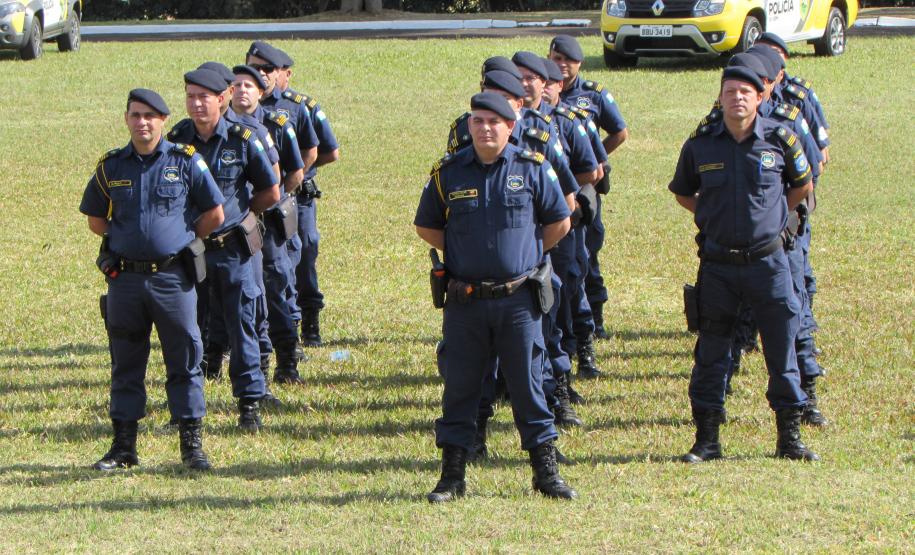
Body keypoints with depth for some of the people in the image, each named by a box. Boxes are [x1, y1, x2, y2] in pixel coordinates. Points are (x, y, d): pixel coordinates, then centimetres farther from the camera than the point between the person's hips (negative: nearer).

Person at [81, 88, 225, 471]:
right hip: (125, 278, 2)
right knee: (125, 364, 8)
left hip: (173, 277, -2)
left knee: (185, 360, 1)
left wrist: (180, 239, 6)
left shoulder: (185, 162, 0)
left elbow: (214, 214, 5)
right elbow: (95, 220, 16)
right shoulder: (111, 167, 6)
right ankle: (123, 446, 15)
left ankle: (191, 443, 7)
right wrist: (128, 239, 8)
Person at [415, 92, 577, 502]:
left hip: (518, 299, -1)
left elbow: (560, 223, 9)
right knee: (459, 387, 5)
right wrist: (462, 253, 7)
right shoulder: (448, 173, 2)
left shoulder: (533, 169, 0)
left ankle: (546, 472, 12)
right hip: (465, 300, 1)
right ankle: (452, 476, 11)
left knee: (528, 386, 4)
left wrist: (526, 253, 7)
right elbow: (426, 226, 14)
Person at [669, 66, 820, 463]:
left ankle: (789, 437, 13)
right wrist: (711, 217, 7)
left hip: (768, 262, -1)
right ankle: (707, 438, 14)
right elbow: (682, 192, 16)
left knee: (782, 348, 3)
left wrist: (773, 216, 11)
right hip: (717, 263, 1)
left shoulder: (780, 140, -3)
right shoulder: (700, 145, -1)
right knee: (711, 351, 6)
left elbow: (802, 185, 14)